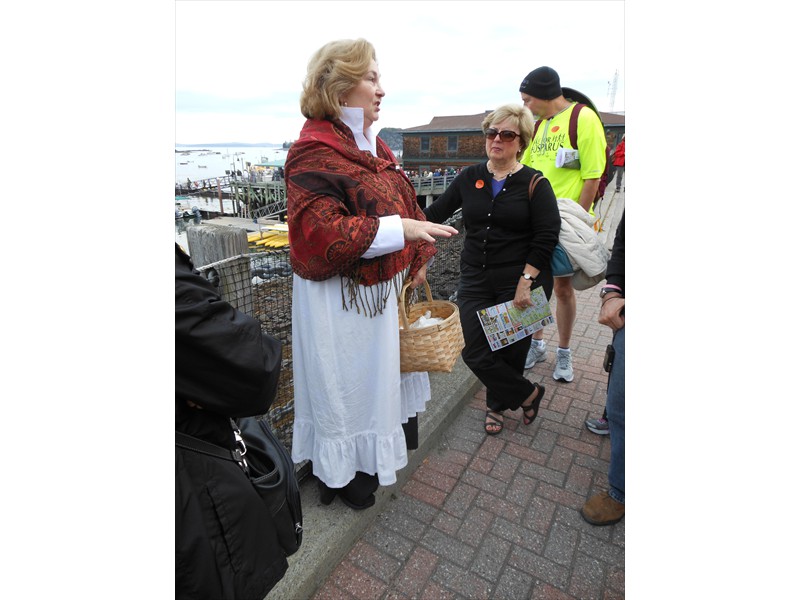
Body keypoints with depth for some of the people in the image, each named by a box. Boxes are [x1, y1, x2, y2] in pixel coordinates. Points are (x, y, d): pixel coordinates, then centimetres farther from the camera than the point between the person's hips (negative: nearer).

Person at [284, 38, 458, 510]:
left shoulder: (374, 146, 11)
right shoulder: (315, 152, -17)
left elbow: (404, 204, 18)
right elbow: (319, 232, -27)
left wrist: (418, 257, 11)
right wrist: (400, 230, -28)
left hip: (380, 286, 9)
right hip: (340, 296, -9)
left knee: (380, 366, 22)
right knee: (346, 381, 7)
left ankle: (369, 456, 48)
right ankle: (342, 476, 34)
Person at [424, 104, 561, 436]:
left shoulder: (534, 183, -2)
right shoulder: (470, 177, 8)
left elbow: (547, 237, -8)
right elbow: (436, 212, 8)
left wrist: (526, 281, -15)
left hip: (521, 284, -3)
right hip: (475, 281, 3)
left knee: (510, 351, 7)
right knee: (475, 353, 0)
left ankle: (497, 405, 36)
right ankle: (528, 394, 25)